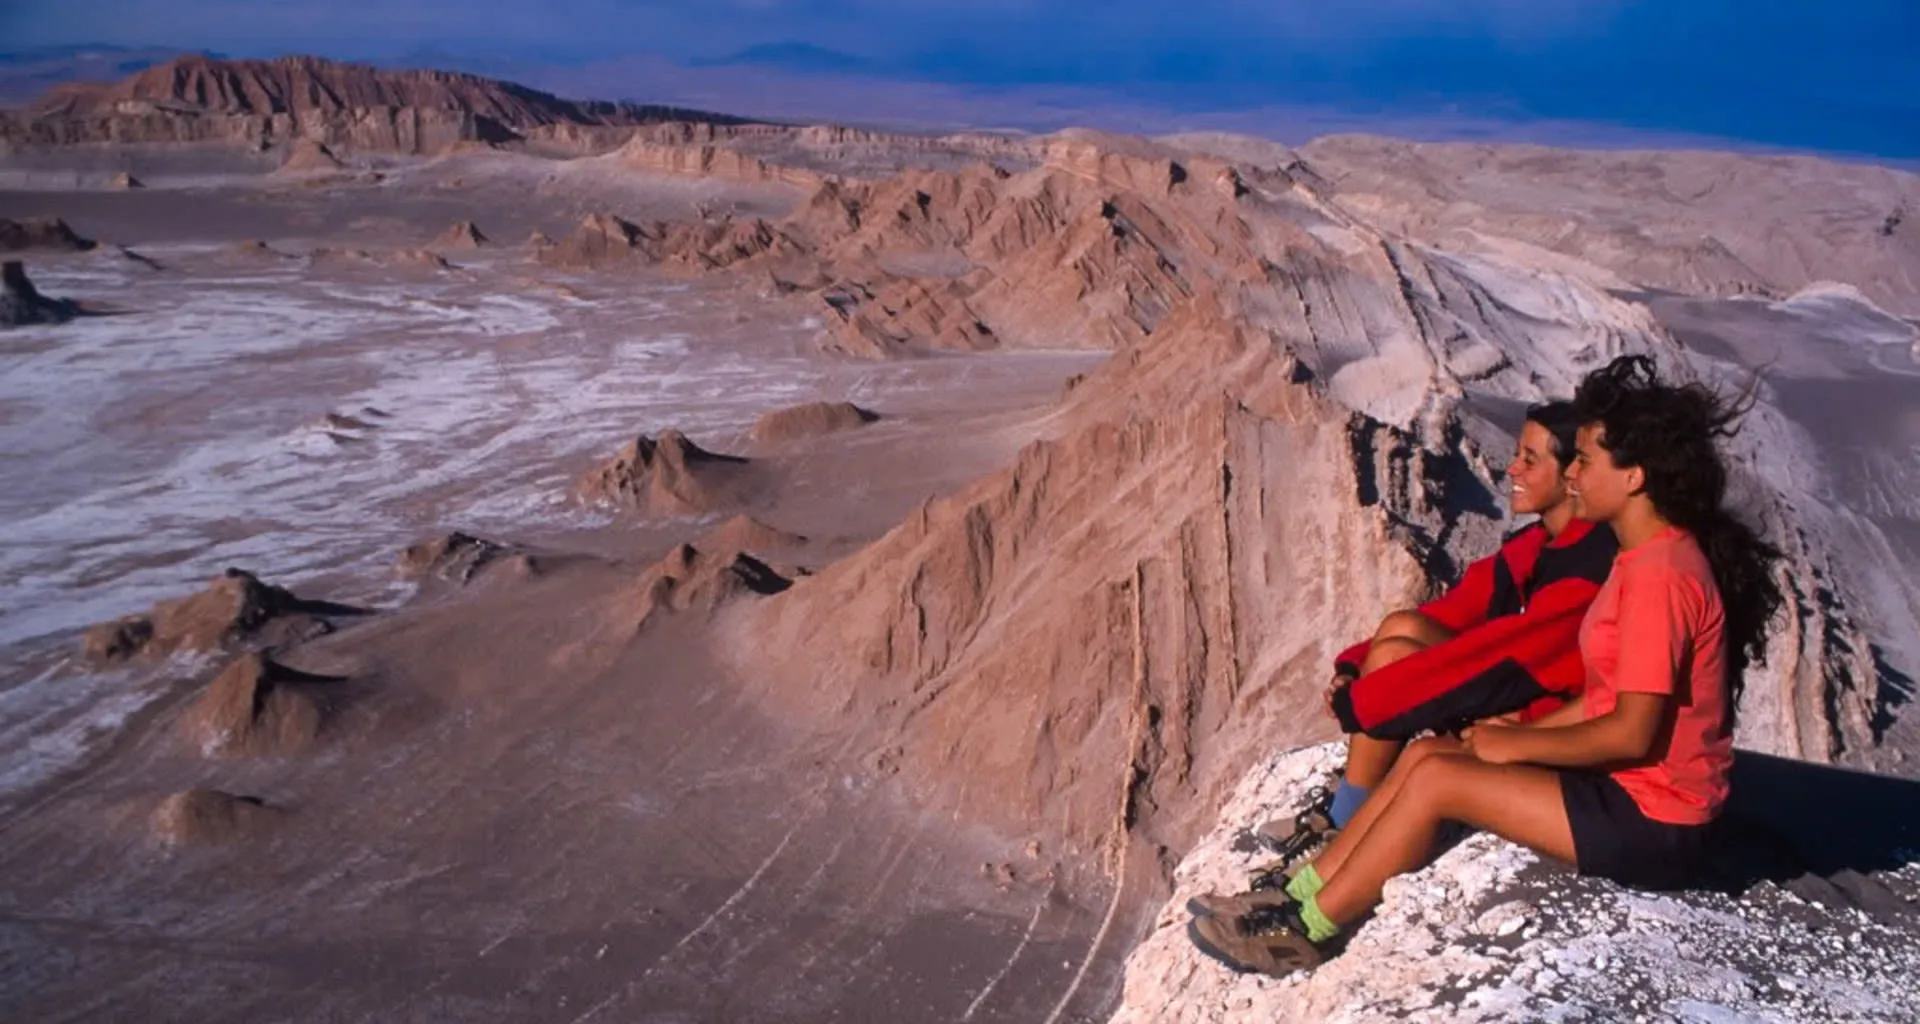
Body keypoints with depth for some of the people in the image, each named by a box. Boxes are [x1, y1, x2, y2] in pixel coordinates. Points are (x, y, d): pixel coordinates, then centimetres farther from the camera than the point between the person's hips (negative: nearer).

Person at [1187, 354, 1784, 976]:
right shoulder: (1649, 558, 9)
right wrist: (1519, 735, 4)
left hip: (1650, 826, -9)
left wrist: (1514, 745, -13)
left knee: (1436, 777, -16)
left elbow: (1633, 734, -24)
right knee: (1425, 753, 0)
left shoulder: (1660, 573, -22)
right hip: (1628, 788, 9)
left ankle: (1305, 930, -5)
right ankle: (1303, 893, 4)